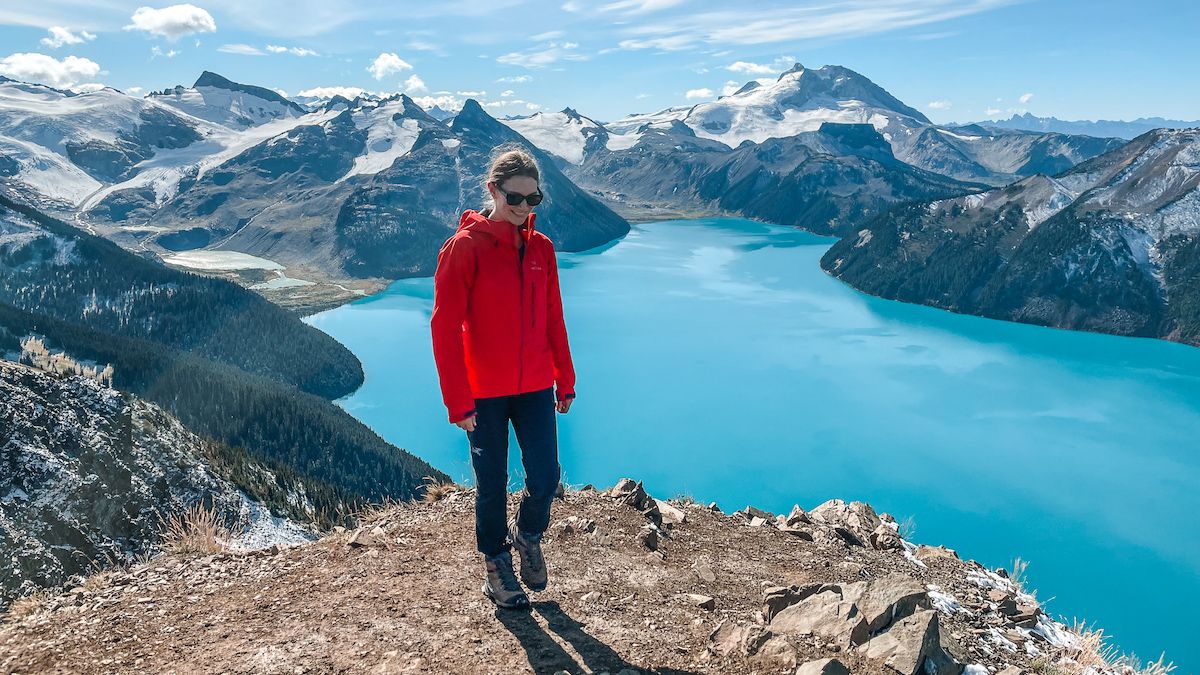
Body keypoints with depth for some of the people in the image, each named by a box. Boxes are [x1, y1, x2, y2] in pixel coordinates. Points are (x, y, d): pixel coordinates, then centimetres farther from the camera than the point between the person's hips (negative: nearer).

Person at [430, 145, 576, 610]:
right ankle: (496, 567, 32)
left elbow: (553, 321, 10)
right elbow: (445, 327, -11)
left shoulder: (541, 248, 4)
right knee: (492, 484, 9)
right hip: (484, 393, -4)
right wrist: (457, 401, -13)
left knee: (545, 476, 1)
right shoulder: (465, 246, -10)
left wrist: (565, 381, 10)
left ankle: (527, 534, 34)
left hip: (535, 386, 4)